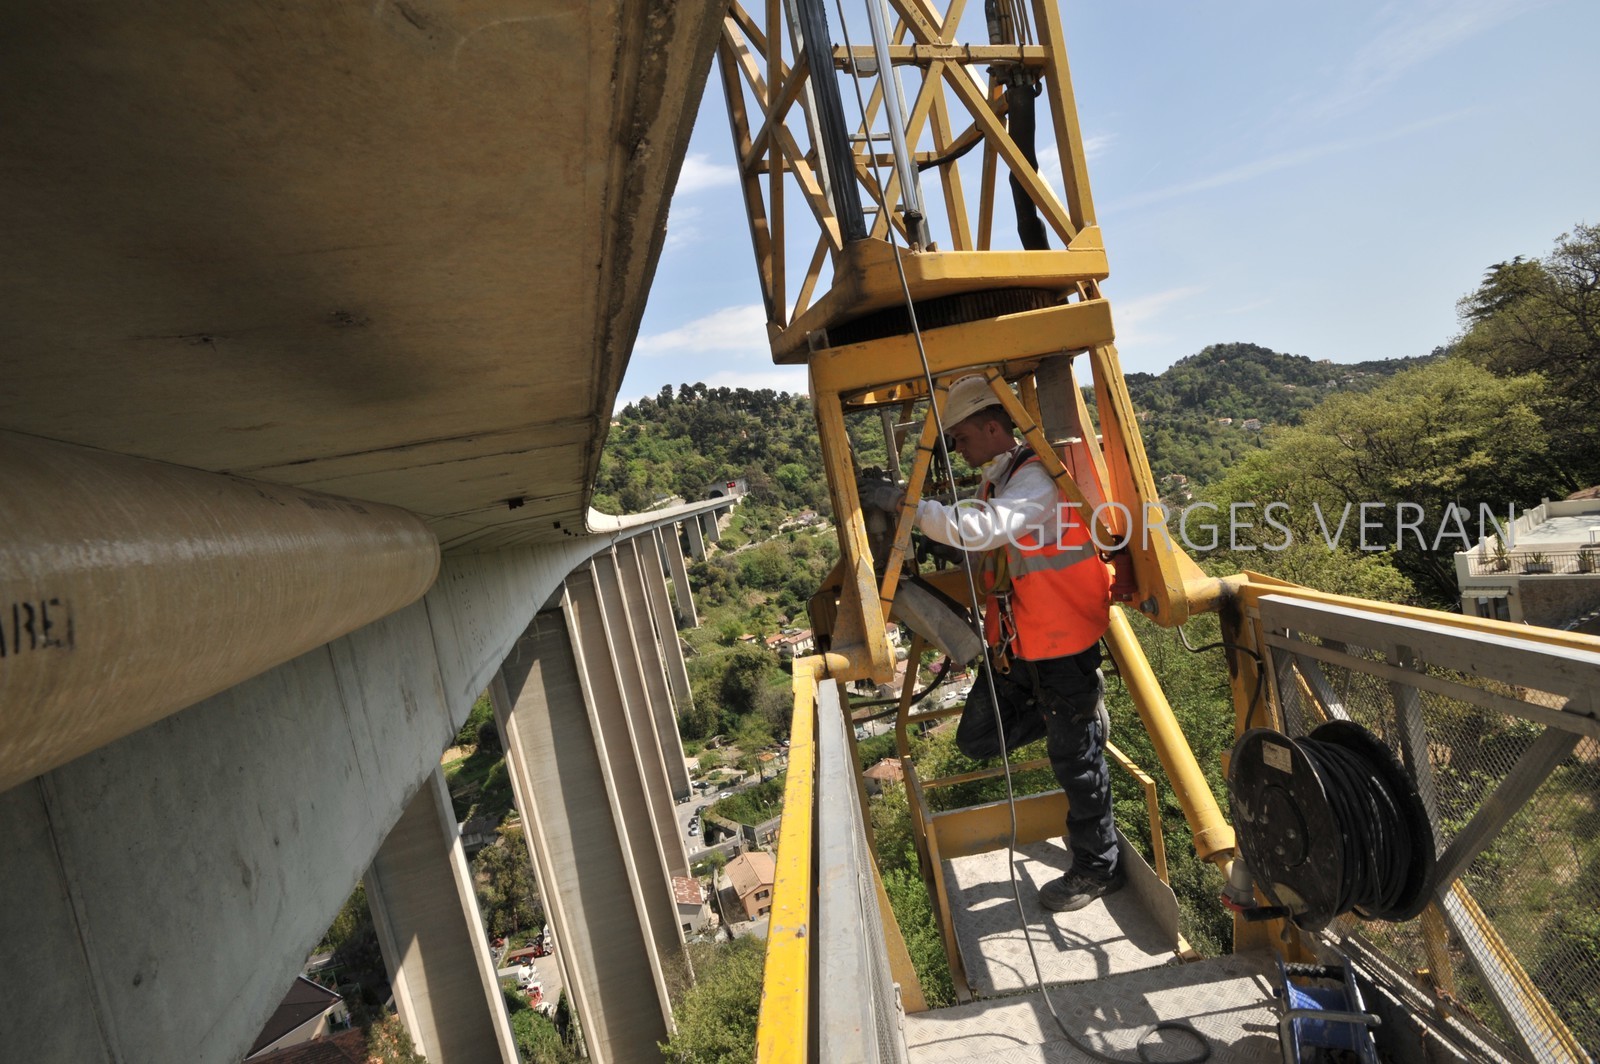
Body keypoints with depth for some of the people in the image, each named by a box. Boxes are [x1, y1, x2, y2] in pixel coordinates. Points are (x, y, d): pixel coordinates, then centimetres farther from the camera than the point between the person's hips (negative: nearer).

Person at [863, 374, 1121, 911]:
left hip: (1063, 643, -9)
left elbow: (981, 529, -35)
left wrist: (908, 504, -32)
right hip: (1012, 643, 9)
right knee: (977, 738, 12)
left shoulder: (1040, 476, -20)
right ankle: (1072, 709, 29)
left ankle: (1098, 868, 25)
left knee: (1075, 758, 5)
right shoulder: (995, 481, 11)